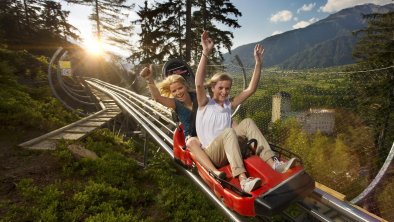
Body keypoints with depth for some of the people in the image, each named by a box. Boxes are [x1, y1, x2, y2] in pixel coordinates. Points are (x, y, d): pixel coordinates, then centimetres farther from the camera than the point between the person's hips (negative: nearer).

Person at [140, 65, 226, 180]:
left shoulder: (196, 96, -2)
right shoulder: (175, 103, -8)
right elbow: (157, 98, -24)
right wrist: (150, 80, -39)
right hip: (192, 136, -2)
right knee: (191, 142, -39)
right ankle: (215, 171, -56)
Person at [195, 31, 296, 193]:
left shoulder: (229, 104, 11)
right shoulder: (205, 103, -2)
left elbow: (251, 89, 6)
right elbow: (199, 84, -22)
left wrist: (258, 63, -1)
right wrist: (205, 53, -30)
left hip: (229, 151, 5)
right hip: (211, 153, -4)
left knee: (247, 122, -17)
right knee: (229, 132, -34)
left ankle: (273, 163, -26)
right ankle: (243, 180, -46)